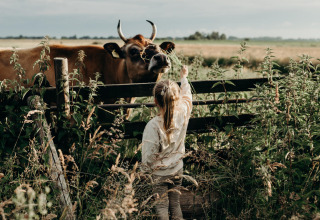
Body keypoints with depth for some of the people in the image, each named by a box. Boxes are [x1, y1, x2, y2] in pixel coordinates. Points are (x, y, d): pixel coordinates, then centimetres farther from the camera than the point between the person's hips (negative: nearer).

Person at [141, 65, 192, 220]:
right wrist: (184, 77, 24)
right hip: (177, 170, 4)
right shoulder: (182, 113, -16)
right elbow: (186, 96, 7)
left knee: (161, 207, 10)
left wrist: (145, 172, 0)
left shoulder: (153, 126, -28)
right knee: (175, 205, 17)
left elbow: (148, 156, -19)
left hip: (159, 174, -4)